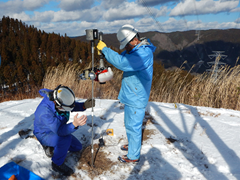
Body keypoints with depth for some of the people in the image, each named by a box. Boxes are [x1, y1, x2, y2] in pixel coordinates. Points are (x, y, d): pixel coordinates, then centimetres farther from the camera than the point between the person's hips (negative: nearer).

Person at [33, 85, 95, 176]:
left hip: (56, 129, 7)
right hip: (44, 134, -7)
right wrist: (74, 124, -60)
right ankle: (57, 164, -11)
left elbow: (74, 106, -2)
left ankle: (51, 146, 21)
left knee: (77, 147, 10)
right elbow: (59, 131, -43)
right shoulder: (45, 112, -40)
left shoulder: (62, 99, -20)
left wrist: (84, 105, -23)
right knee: (66, 138, -37)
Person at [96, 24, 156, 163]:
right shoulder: (136, 50, 9)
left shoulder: (144, 53, -24)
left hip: (136, 99, -10)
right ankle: (133, 145, 45)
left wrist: (105, 49, -26)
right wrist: (104, 52, -4)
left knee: (133, 127, 4)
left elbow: (122, 63, -36)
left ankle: (133, 156, 23)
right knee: (130, 124, 24)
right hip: (131, 96, 10)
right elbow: (121, 58, 14)